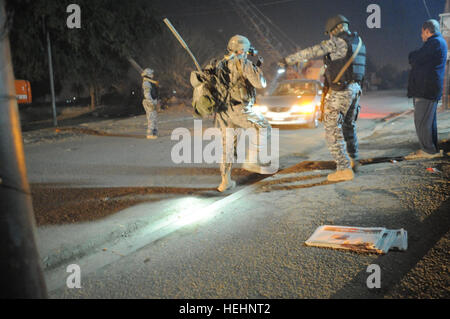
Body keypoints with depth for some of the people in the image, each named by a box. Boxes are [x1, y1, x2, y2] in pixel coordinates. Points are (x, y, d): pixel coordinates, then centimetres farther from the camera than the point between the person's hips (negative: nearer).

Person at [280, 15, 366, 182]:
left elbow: (311, 52, -14)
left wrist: (289, 59, -9)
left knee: (332, 129, -6)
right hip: (355, 89, 9)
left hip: (339, 91, -9)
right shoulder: (358, 42, 14)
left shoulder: (337, 42, -11)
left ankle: (344, 169, -11)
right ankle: (353, 160, 38)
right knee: (349, 126, 23)